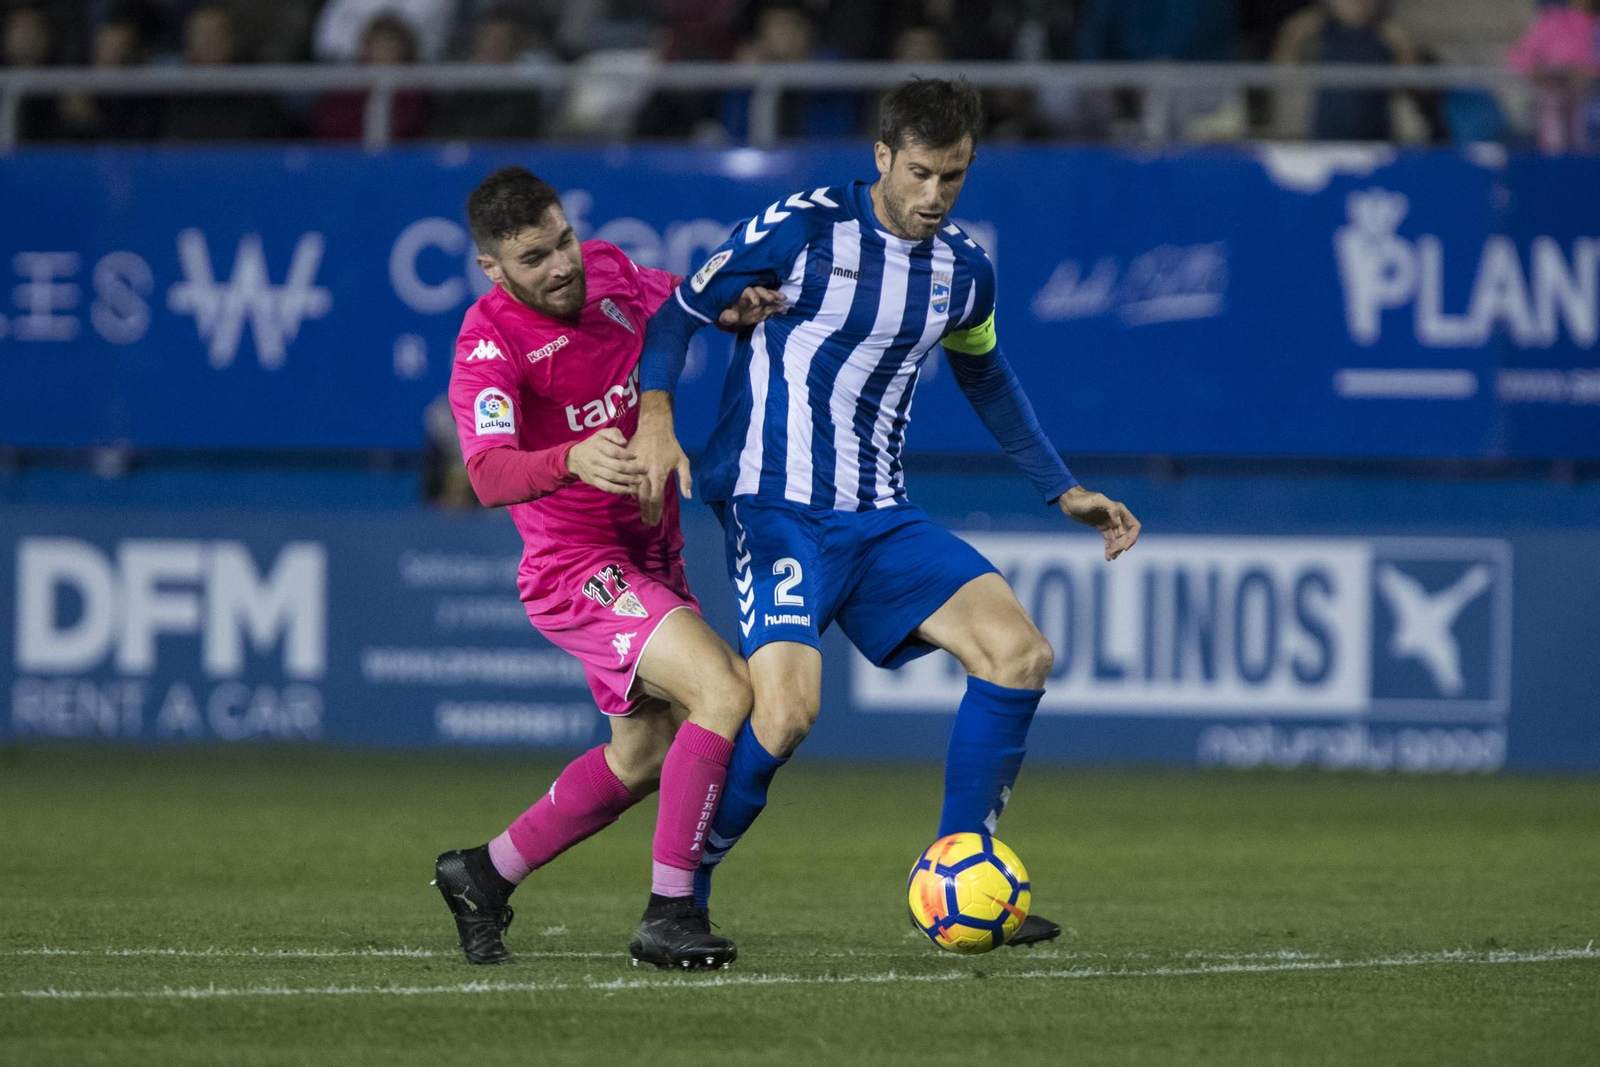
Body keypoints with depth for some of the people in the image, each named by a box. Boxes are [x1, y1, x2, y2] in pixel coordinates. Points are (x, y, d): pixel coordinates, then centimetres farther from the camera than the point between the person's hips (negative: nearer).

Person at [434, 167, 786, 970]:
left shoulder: (607, 270, -1)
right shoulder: (490, 346, -23)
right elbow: (489, 474, -38)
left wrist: (731, 307, -3)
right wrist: (572, 460, -58)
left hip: (649, 559, 8)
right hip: (577, 567, -8)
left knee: (643, 757, 19)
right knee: (724, 689, -26)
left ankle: (484, 876, 35)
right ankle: (668, 915, -23)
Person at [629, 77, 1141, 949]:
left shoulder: (963, 271, 8)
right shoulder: (803, 229, -9)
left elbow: (986, 380, 27)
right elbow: (681, 311, -3)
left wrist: (1065, 493, 25)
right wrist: (655, 414, -19)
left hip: (881, 517, 6)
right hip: (777, 509, -6)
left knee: (1018, 654, -10)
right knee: (786, 709, -23)